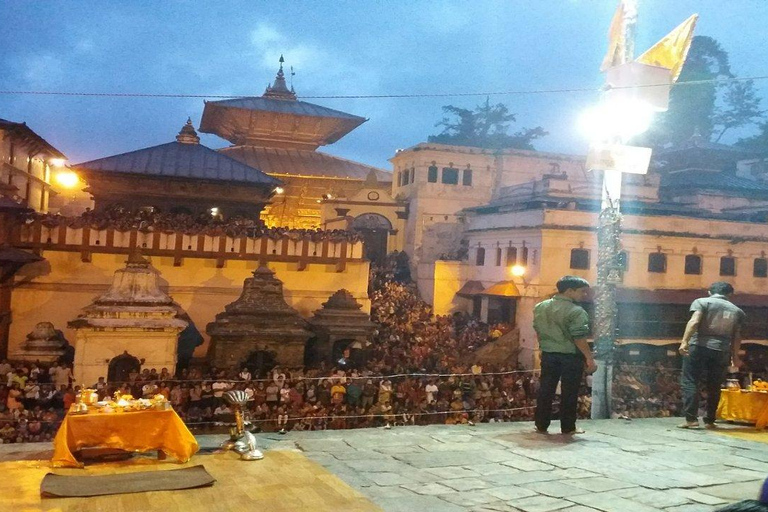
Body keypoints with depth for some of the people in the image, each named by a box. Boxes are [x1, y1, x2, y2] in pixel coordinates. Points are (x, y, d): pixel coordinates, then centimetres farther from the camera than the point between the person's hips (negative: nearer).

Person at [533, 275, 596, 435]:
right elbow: (579, 338, -19)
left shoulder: (540, 307, 6)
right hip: (570, 356, -5)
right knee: (569, 392, 5)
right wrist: (589, 358, -14)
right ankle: (568, 427, 11)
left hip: (548, 354, 6)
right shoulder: (576, 311, -15)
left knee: (545, 390, 10)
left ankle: (541, 425, 14)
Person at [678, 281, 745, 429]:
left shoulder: (702, 302, 5)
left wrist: (684, 342, -18)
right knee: (713, 387, 12)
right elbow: (737, 337, 14)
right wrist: (735, 356, 22)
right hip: (722, 351, 4)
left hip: (699, 346, -3)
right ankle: (709, 421, 13)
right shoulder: (737, 311, 17)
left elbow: (694, 322, -11)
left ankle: (691, 419, -10)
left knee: (689, 382, -1)